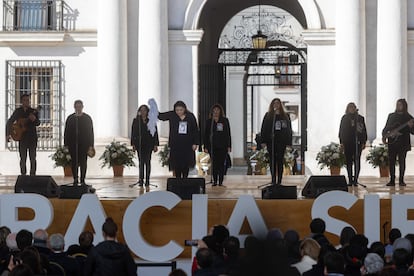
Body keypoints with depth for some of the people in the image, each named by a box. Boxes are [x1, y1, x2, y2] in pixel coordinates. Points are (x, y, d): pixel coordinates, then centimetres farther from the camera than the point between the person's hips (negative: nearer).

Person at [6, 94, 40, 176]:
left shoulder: (33, 111, 2)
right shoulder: (18, 111, 4)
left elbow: (38, 123, -10)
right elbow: (9, 122, 7)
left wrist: (34, 119, -33)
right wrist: (8, 134, -3)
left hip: (32, 137, 0)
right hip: (22, 137, 0)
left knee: (33, 158, 0)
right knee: (23, 158, 3)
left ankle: (33, 175, 5)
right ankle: (23, 175, 10)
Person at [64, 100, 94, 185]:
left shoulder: (87, 118, 6)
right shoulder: (70, 118, 8)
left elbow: (91, 132, 4)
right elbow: (66, 132, 8)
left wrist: (90, 145, -2)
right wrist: (66, 144, 1)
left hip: (84, 144, -1)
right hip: (73, 144, 1)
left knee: (83, 162, -2)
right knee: (74, 162, 2)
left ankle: (82, 180, 3)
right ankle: (75, 179, 8)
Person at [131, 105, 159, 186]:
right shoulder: (136, 121, 6)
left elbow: (155, 133, 3)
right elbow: (133, 133, 6)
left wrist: (155, 145, -2)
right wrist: (133, 144, 0)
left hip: (148, 144, 0)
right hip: (139, 144, 0)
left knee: (147, 162, 0)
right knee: (141, 162, -2)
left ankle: (147, 180, 4)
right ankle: (141, 180, -2)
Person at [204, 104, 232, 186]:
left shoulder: (225, 121, 5)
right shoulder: (209, 121, 8)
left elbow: (228, 134, 4)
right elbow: (206, 135, 8)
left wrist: (229, 146, -2)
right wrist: (206, 147, 1)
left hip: (222, 146, -1)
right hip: (212, 146, 1)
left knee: (222, 163, -2)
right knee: (214, 164, 0)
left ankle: (220, 181, 2)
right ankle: (214, 181, 4)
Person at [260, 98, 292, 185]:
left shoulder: (285, 116, 8)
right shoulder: (268, 116, 7)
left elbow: (289, 130, 8)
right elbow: (264, 129, 5)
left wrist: (289, 143, 1)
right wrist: (263, 141, -4)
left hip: (281, 142, 0)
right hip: (271, 142, 0)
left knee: (280, 161, -2)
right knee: (273, 161, 2)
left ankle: (279, 180, 1)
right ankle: (273, 180, 6)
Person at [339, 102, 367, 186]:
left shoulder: (360, 118, 7)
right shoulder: (344, 118, 10)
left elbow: (364, 131, 7)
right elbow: (341, 130, 9)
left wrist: (363, 142, -1)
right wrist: (341, 142, 0)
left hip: (357, 142, -1)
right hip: (347, 143, 1)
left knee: (357, 161, -4)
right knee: (349, 161, 3)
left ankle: (355, 179, -2)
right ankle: (350, 180, 7)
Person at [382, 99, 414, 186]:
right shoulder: (391, 116, 13)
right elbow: (386, 127, 17)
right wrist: (384, 135, 0)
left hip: (403, 143, -2)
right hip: (392, 143, 3)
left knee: (402, 162, -1)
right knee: (391, 162, 0)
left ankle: (401, 180, 5)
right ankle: (392, 180, 4)